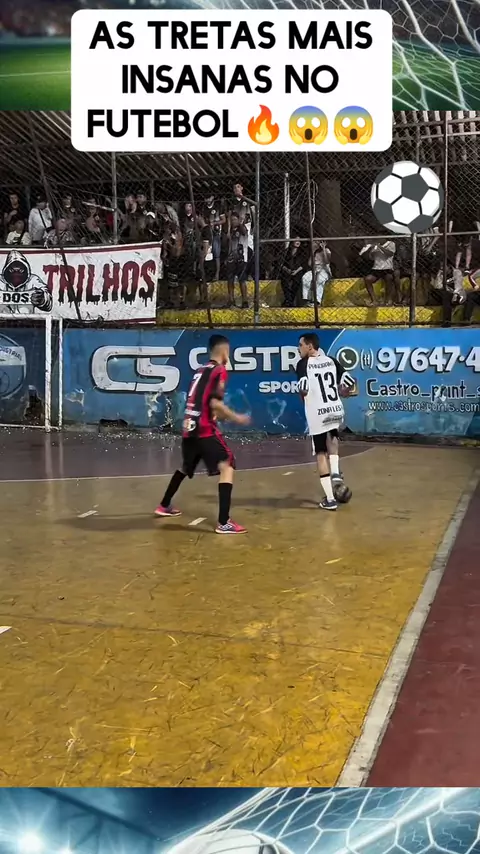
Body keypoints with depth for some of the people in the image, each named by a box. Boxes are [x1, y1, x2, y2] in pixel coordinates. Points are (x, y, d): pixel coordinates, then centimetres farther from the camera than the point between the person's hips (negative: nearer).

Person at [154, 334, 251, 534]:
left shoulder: (201, 370, 18)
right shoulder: (219, 370, -6)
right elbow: (214, 403, -17)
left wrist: (224, 415, 24)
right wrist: (236, 418, -8)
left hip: (188, 428, 9)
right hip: (204, 429, -9)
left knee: (185, 467, 29)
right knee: (227, 467, -10)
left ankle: (164, 505, 44)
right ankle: (223, 522, -19)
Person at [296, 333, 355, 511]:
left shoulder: (303, 364, -5)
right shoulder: (331, 360, 9)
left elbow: (303, 389, -18)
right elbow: (350, 383, 6)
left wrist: (303, 396, 5)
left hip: (317, 414, -4)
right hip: (336, 410, 4)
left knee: (321, 454, 7)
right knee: (332, 438, 35)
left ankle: (329, 499, 6)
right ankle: (335, 472, 15)